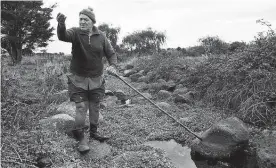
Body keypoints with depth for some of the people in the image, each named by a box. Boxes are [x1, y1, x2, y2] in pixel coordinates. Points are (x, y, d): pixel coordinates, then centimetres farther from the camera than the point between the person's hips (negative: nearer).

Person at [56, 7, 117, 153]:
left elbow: (111, 54, 6)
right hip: (78, 79, -2)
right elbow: (63, 36, -28)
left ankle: (94, 132, 34)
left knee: (95, 107, 14)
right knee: (81, 108, -4)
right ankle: (81, 138, 10)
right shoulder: (75, 33, -7)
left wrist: (112, 65, -14)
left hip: (96, 79, 3)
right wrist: (61, 25, -50)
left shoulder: (101, 37, 0)